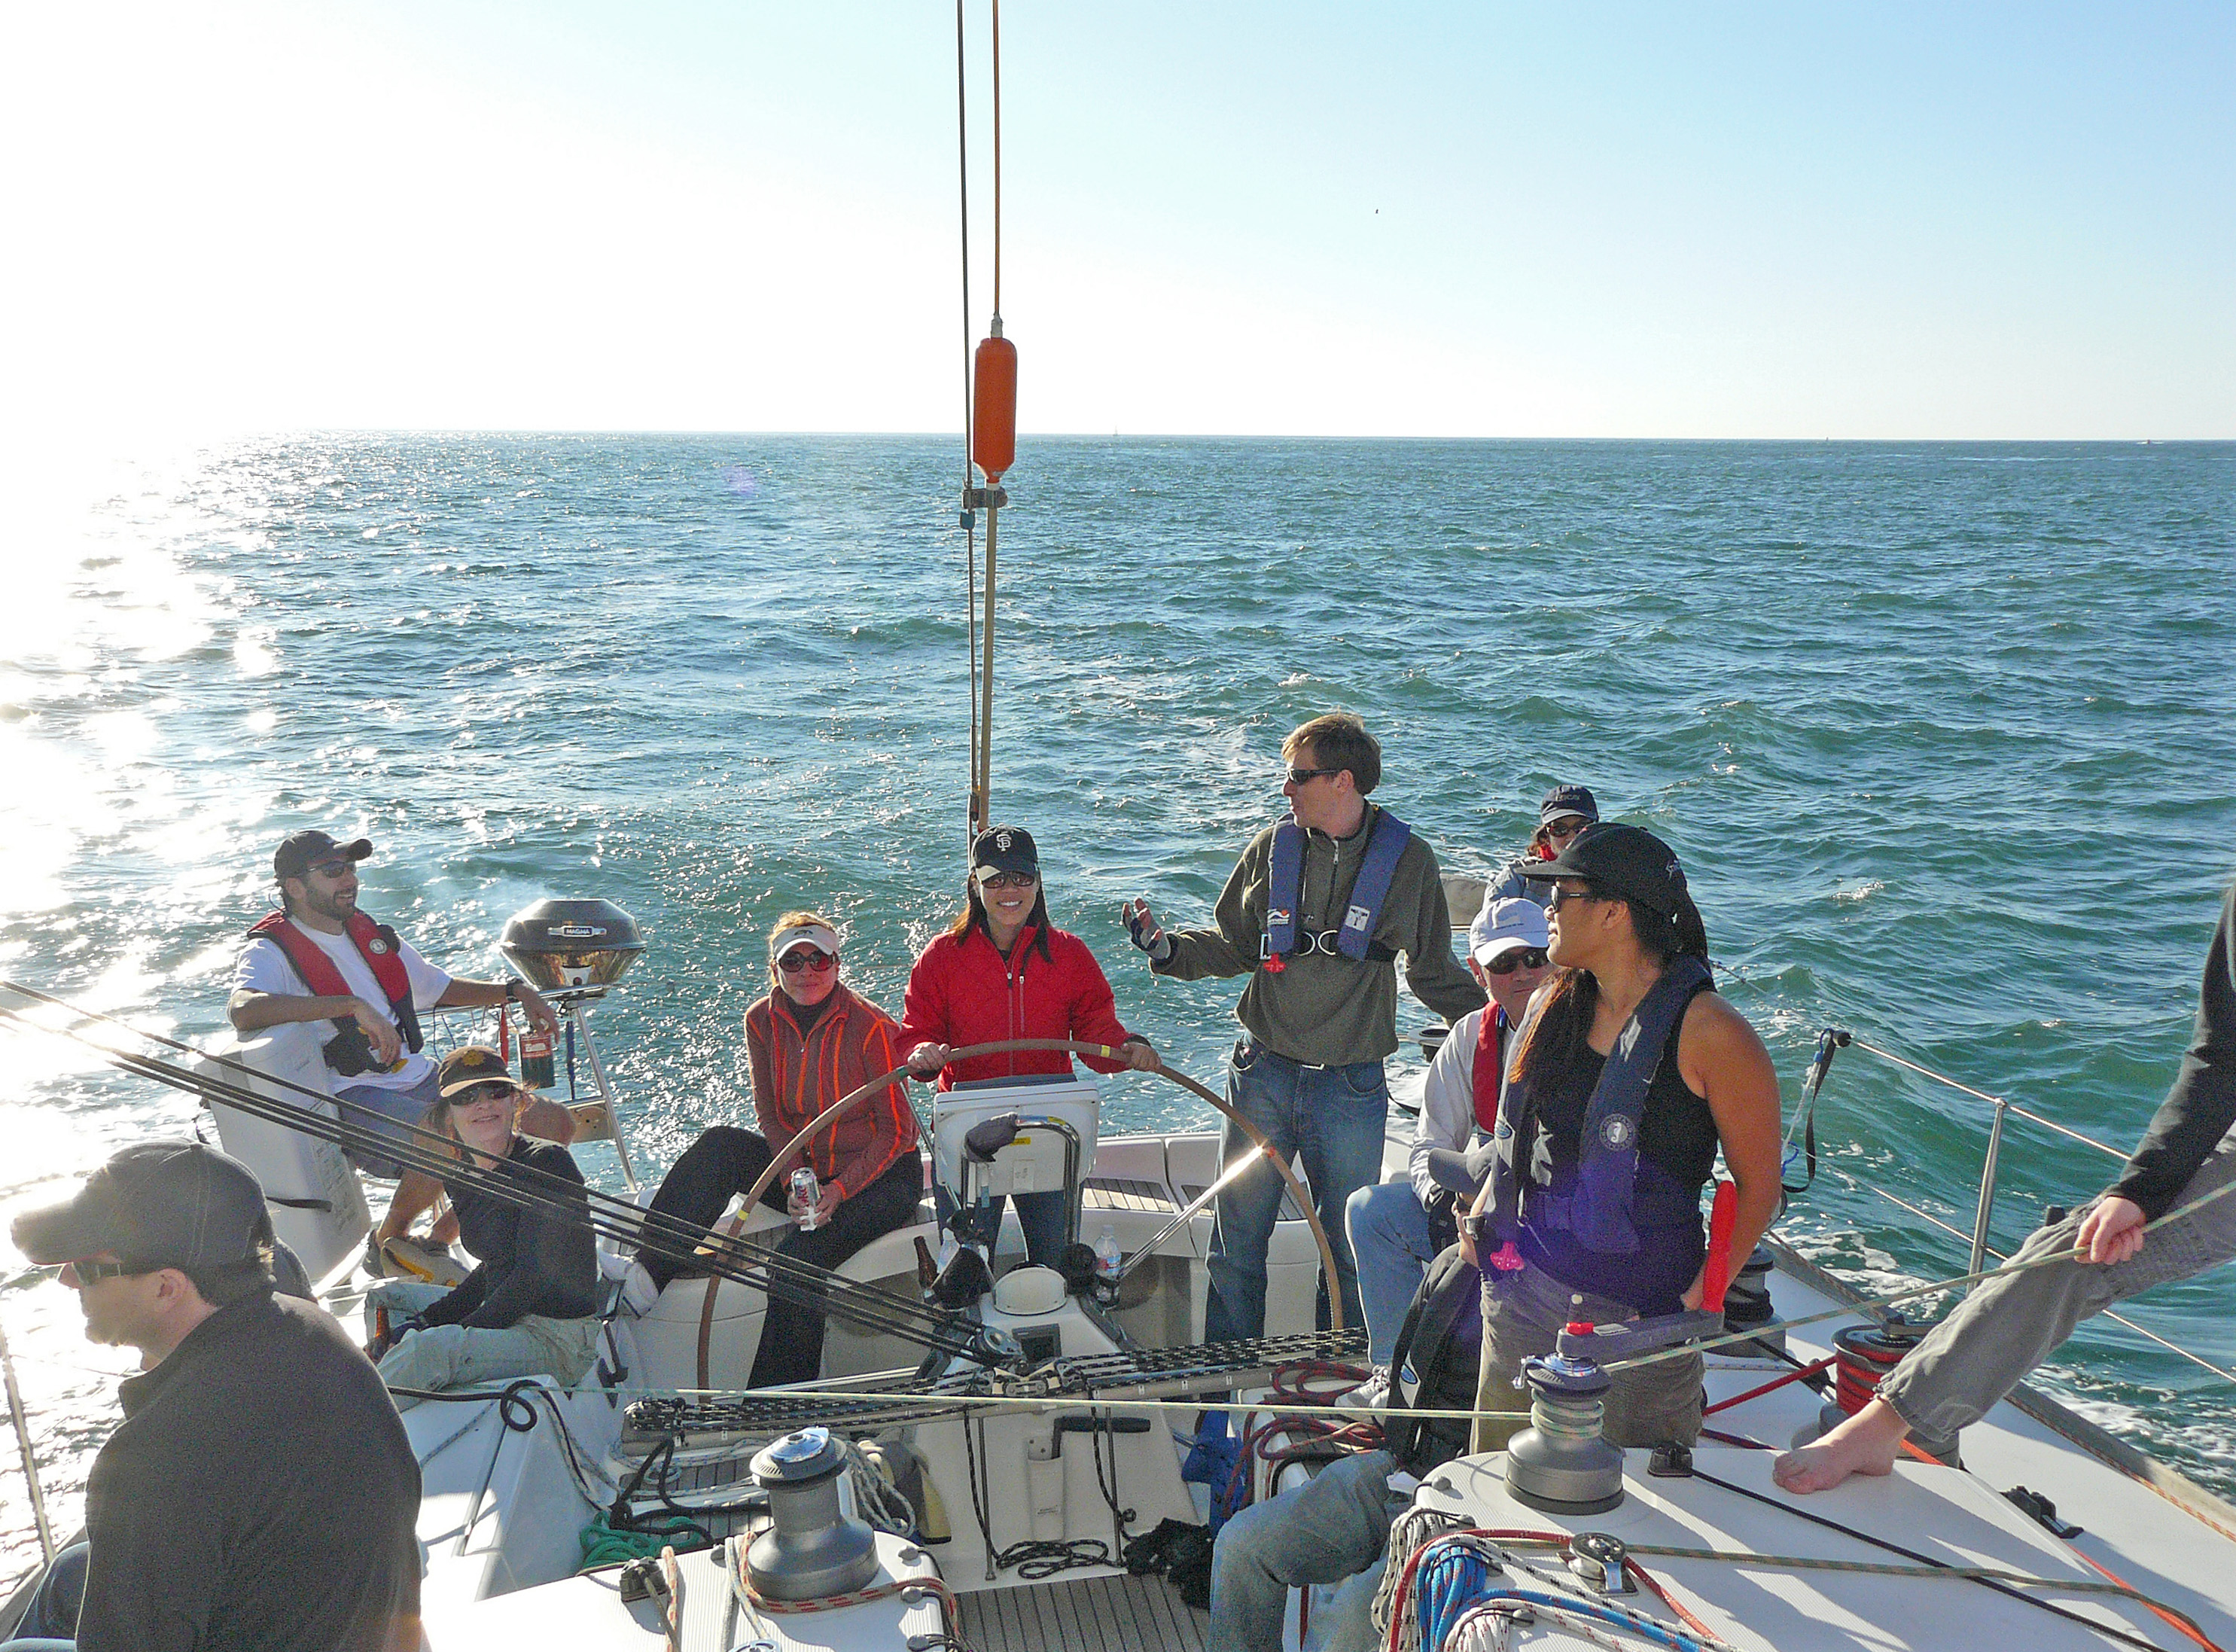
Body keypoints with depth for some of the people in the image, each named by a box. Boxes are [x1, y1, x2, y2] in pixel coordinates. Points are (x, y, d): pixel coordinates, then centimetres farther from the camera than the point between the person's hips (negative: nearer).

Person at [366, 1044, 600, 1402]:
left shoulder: (548, 1162, -15)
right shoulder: (460, 1179, 9)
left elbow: (535, 1277, -19)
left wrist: (462, 1332, -20)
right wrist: (427, 1319, 5)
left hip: (557, 1338, -10)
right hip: (503, 1316, 10)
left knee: (428, 1348, -33)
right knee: (384, 1294, 25)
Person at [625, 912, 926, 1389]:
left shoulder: (869, 1027, -18)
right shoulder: (762, 1021, -3)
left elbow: (896, 1131, -14)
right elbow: (771, 1114, 2)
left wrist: (840, 1189, -24)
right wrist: (795, 1177, -16)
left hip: (883, 1176, -5)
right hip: (806, 1171, 5)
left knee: (798, 1258, -28)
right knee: (719, 1145, -20)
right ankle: (648, 1274, -27)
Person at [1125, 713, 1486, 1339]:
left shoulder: (1407, 859, -2)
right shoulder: (1273, 847, 2)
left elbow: (1434, 974, 8)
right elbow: (1234, 947, 10)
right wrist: (1167, 947, -6)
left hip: (1351, 1091, -1)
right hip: (1263, 1076, 2)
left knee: (1350, 1251, 8)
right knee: (1236, 1245, 7)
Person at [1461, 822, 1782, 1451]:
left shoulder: (1707, 1033, -14)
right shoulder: (1550, 1005, 5)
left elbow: (1758, 1185, -9)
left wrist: (1701, 1298, -14)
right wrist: (1484, 1210, 8)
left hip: (1640, 1310, -5)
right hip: (1525, 1286, 6)